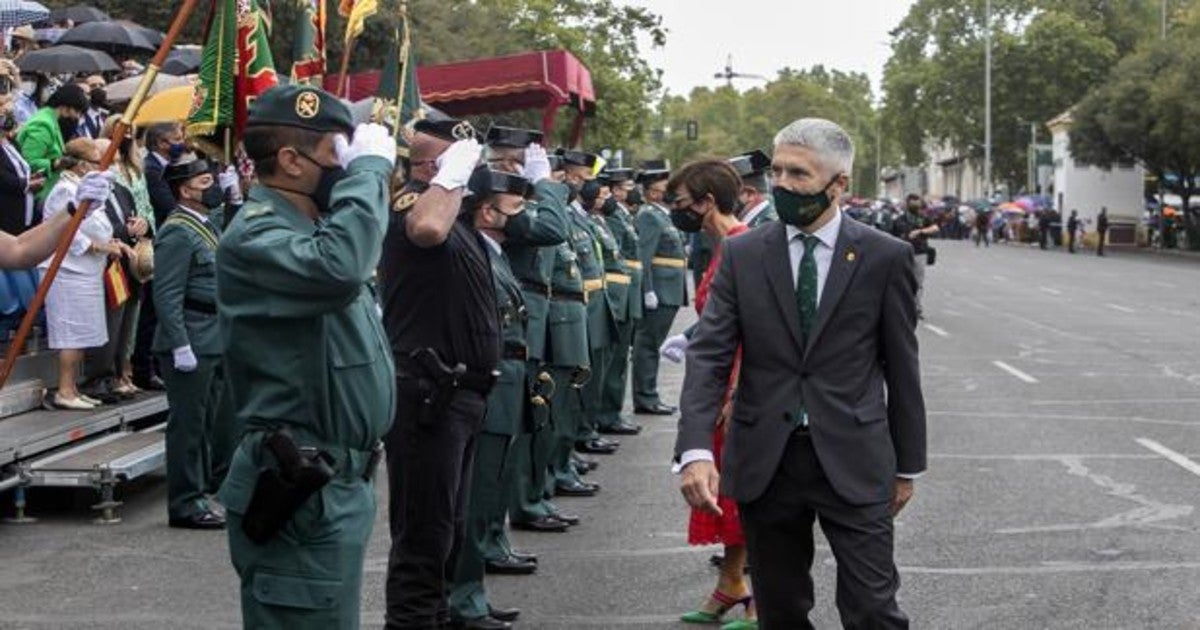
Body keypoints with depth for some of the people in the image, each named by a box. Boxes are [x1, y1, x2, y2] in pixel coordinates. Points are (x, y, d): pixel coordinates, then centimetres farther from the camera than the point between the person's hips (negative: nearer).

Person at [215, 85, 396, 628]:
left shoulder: (310, 228, 15)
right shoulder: (255, 236, -18)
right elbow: (339, 267, -37)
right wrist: (369, 166, -27)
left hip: (338, 480, 11)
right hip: (301, 493, -11)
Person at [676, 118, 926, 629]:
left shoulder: (885, 257, -1)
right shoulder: (742, 255, 2)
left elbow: (901, 367, 4)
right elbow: (708, 355, -4)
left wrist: (907, 465, 8)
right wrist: (695, 450, -18)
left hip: (852, 463, -2)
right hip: (764, 462, 2)